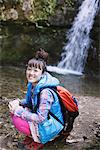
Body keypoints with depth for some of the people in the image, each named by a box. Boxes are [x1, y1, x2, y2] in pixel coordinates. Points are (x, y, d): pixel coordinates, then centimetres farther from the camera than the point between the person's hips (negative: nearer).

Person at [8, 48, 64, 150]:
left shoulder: (45, 92, -30)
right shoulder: (32, 84, -3)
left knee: (18, 120, -23)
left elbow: (41, 119, -30)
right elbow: (30, 102, 13)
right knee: (13, 111, -3)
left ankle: (40, 139, 1)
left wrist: (19, 111, -24)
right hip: (40, 115, 8)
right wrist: (18, 102, -8)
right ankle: (33, 135, 11)